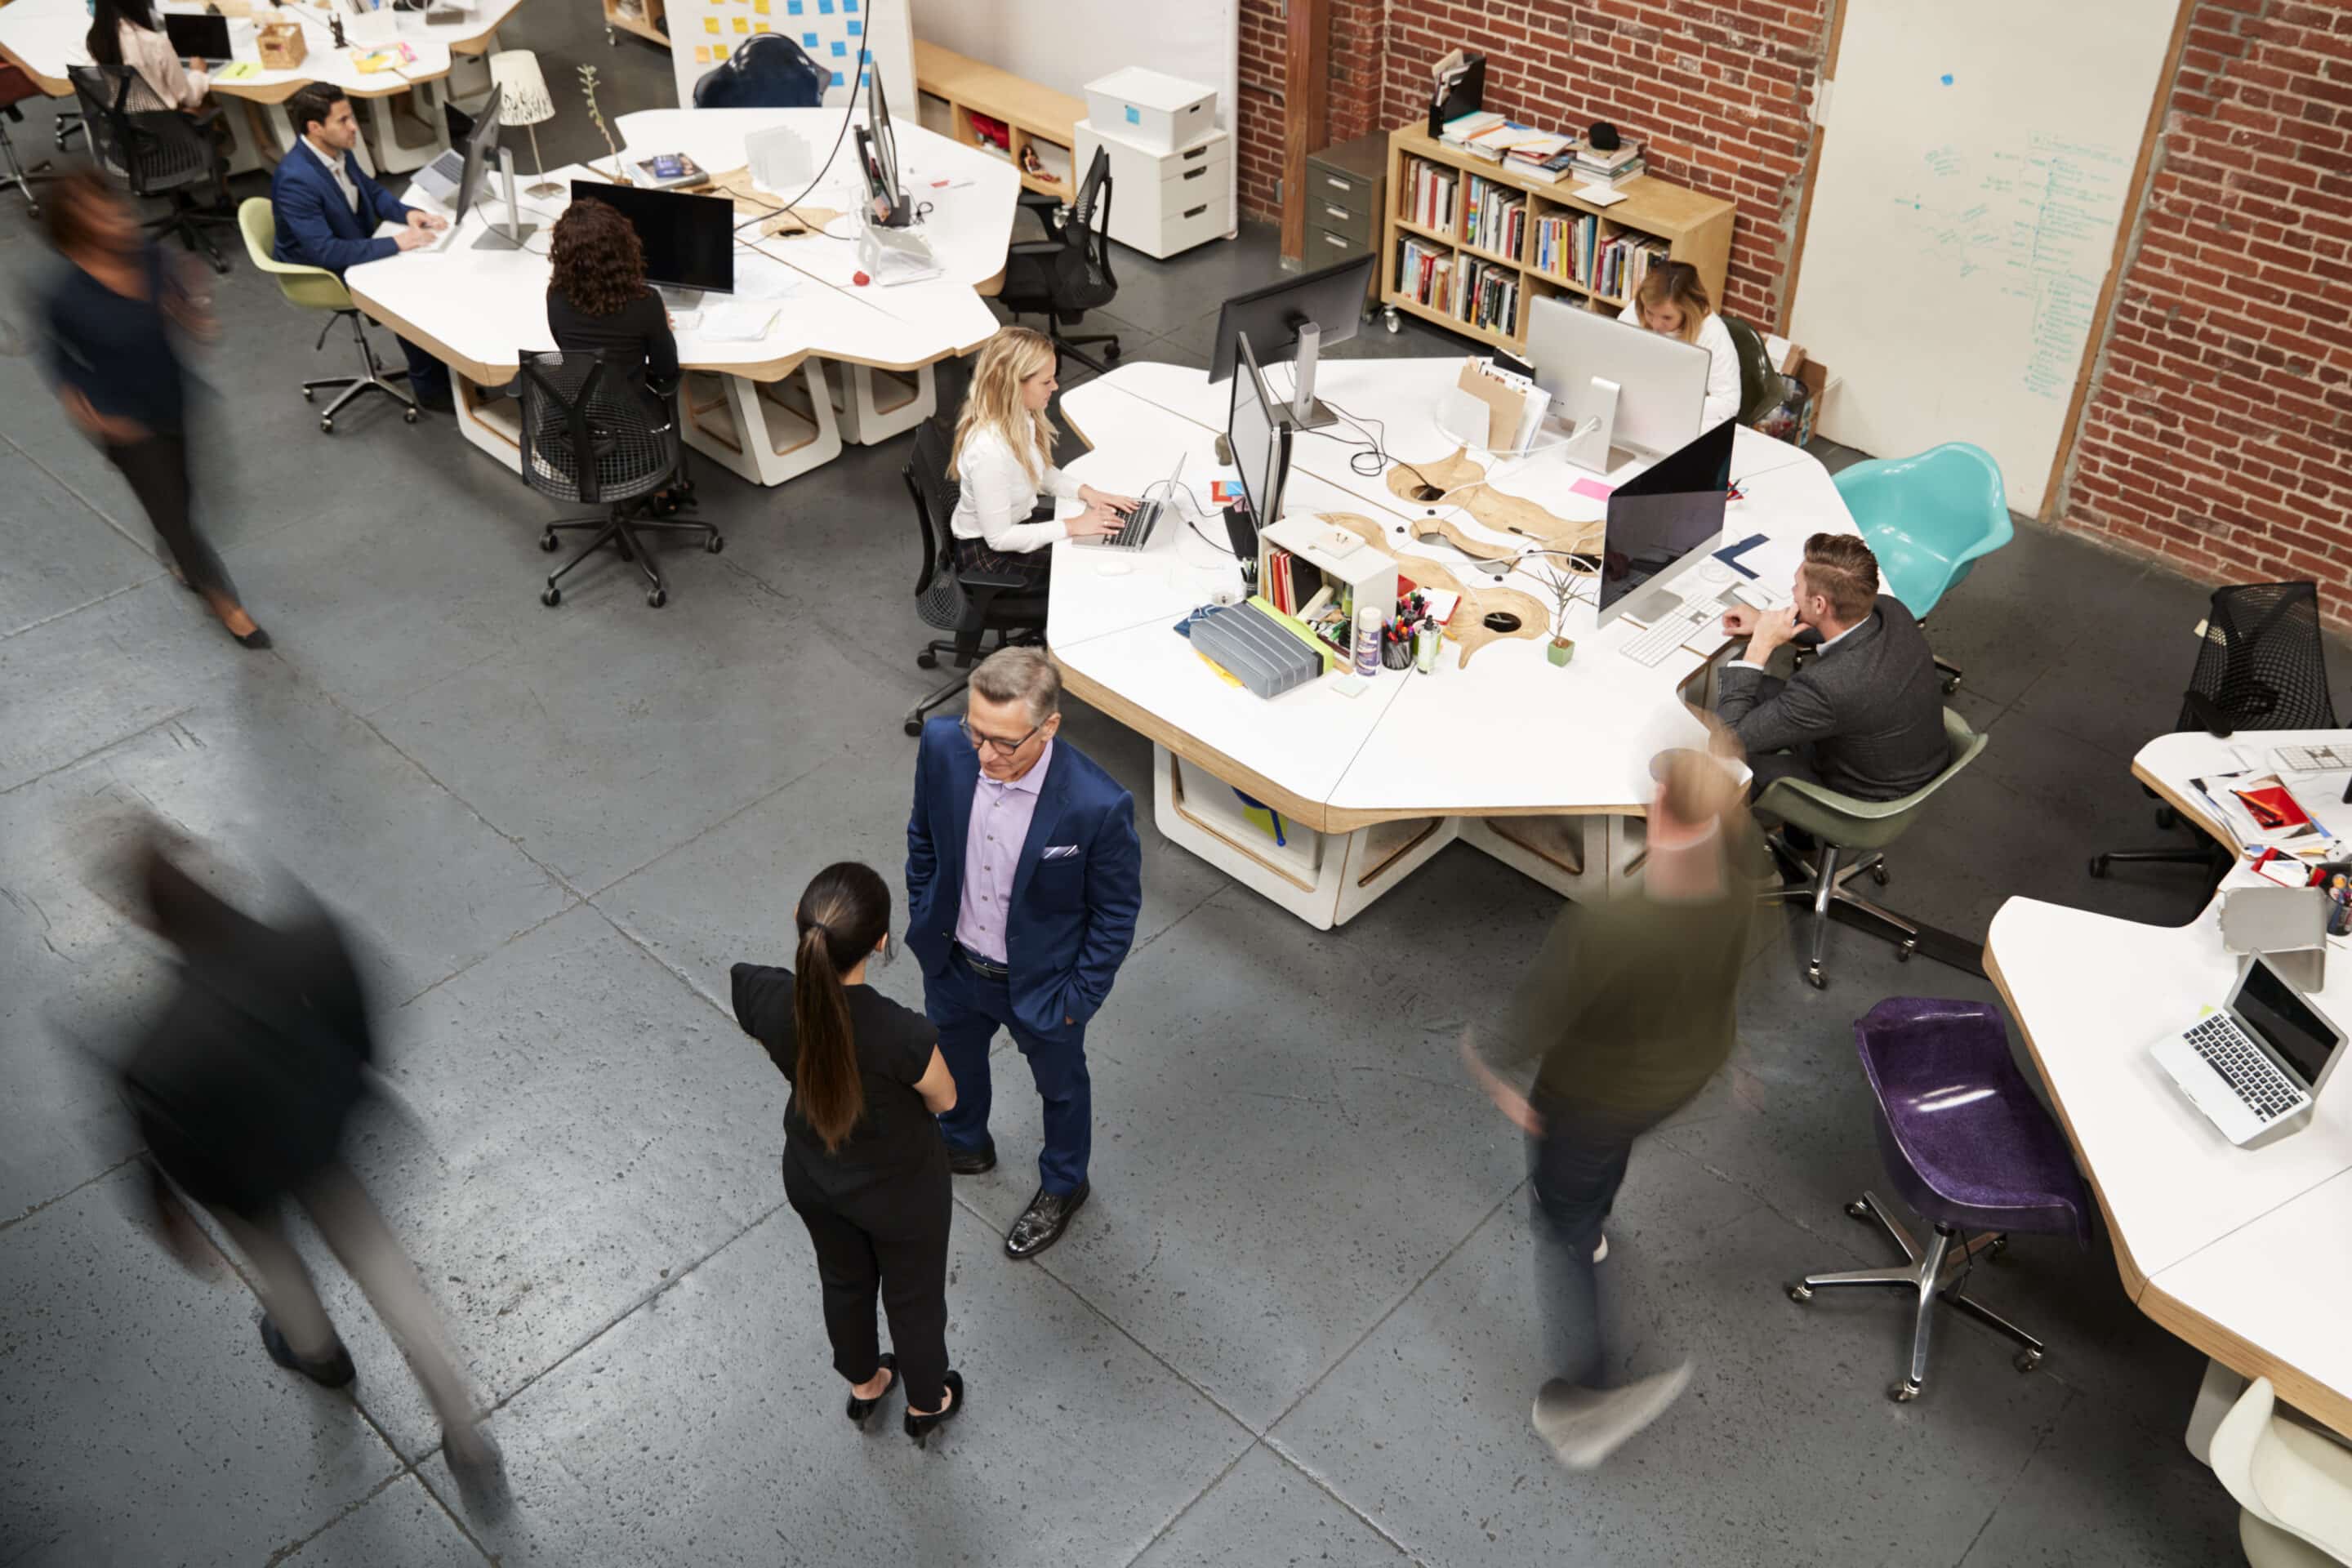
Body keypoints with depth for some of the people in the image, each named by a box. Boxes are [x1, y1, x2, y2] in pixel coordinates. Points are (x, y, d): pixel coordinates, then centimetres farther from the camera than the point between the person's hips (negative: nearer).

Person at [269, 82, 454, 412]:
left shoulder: (338, 150, -7)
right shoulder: (295, 179, -32)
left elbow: (372, 192, 10)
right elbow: (325, 252, -34)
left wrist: (407, 213, -10)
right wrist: (395, 243, -34)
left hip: (356, 250, 8)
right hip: (324, 277, -8)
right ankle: (430, 384, 0)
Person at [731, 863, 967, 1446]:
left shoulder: (762, 996, -31)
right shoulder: (906, 1036, -42)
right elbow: (944, 1100, -17)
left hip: (811, 1177, 4)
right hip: (899, 1191, -4)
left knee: (844, 1281, 34)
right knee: (914, 1298, 28)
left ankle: (863, 1385, 63)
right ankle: (926, 1404, 57)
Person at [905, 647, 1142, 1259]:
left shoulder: (1097, 806, -36)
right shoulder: (943, 747, -24)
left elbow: (1116, 911, -18)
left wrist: (1078, 998, -11)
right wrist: (922, 921, 5)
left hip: (1040, 982, -4)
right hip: (951, 961, 4)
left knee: (1060, 1085, 26)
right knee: (952, 1062, 32)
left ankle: (1062, 1185, 57)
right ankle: (963, 1145, 65)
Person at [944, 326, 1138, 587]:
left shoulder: (1018, 416, -10)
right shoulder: (990, 451, -35)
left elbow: (1041, 472, 10)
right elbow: (999, 538, -29)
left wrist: (1086, 492, -7)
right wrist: (1071, 526, -25)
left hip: (1019, 522, 8)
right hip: (988, 552, -8)